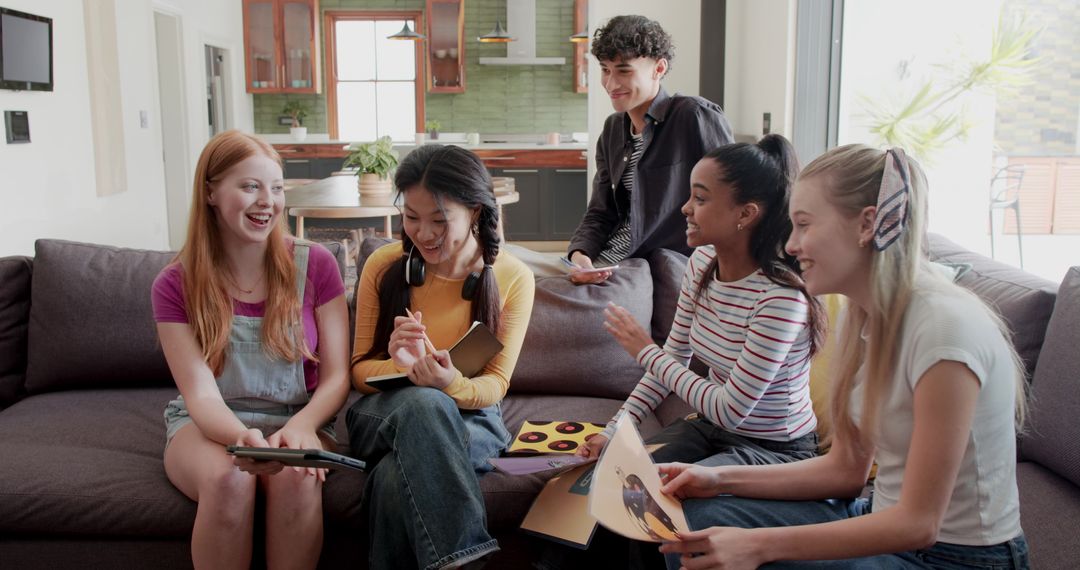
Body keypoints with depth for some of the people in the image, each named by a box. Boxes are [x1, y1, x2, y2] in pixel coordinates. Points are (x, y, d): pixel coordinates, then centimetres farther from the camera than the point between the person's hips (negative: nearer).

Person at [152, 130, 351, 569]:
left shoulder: (315, 265, -3)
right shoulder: (175, 284, -3)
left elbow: (336, 378, -3)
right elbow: (201, 393, -11)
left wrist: (301, 426, -25)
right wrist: (243, 438, -34)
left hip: (297, 421, 0)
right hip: (210, 425, 0)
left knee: (298, 478, -33)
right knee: (228, 479, -34)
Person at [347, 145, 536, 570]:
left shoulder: (513, 278, -3)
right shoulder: (384, 266, 0)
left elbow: (495, 384, -3)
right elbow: (359, 369, 4)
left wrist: (452, 383, -28)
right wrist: (398, 366, -22)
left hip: (469, 418, -1)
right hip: (383, 414, 1)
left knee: (396, 480, -37)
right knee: (423, 402, -38)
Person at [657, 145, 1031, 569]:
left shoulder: (944, 327, -25)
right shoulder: (863, 315, 1)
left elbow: (918, 523, -23)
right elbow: (845, 470, 5)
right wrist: (720, 479, -4)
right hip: (889, 524, 7)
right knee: (697, 519, -5)